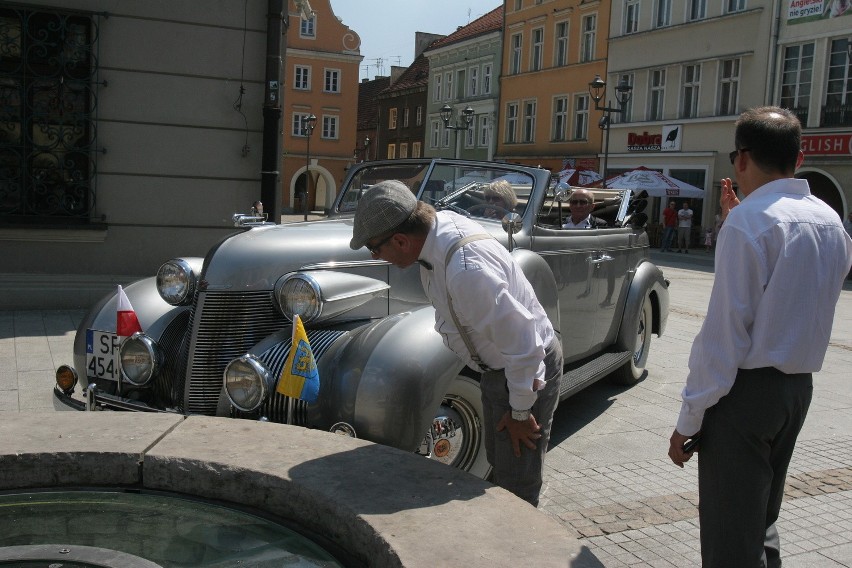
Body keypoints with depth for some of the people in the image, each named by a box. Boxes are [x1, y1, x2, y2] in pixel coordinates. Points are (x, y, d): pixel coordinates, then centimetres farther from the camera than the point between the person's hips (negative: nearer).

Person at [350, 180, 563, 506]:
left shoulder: (466, 270, -39)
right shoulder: (441, 221, -11)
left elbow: (524, 347, -34)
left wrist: (521, 413, -19)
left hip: (528, 371, -10)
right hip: (497, 367, 10)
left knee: (516, 488, 0)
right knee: (499, 469, 24)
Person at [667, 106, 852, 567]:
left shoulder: (748, 221, -16)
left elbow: (724, 332, -20)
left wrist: (689, 419, -14)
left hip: (746, 390, -8)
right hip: (800, 386, 8)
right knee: (762, 519, 23)